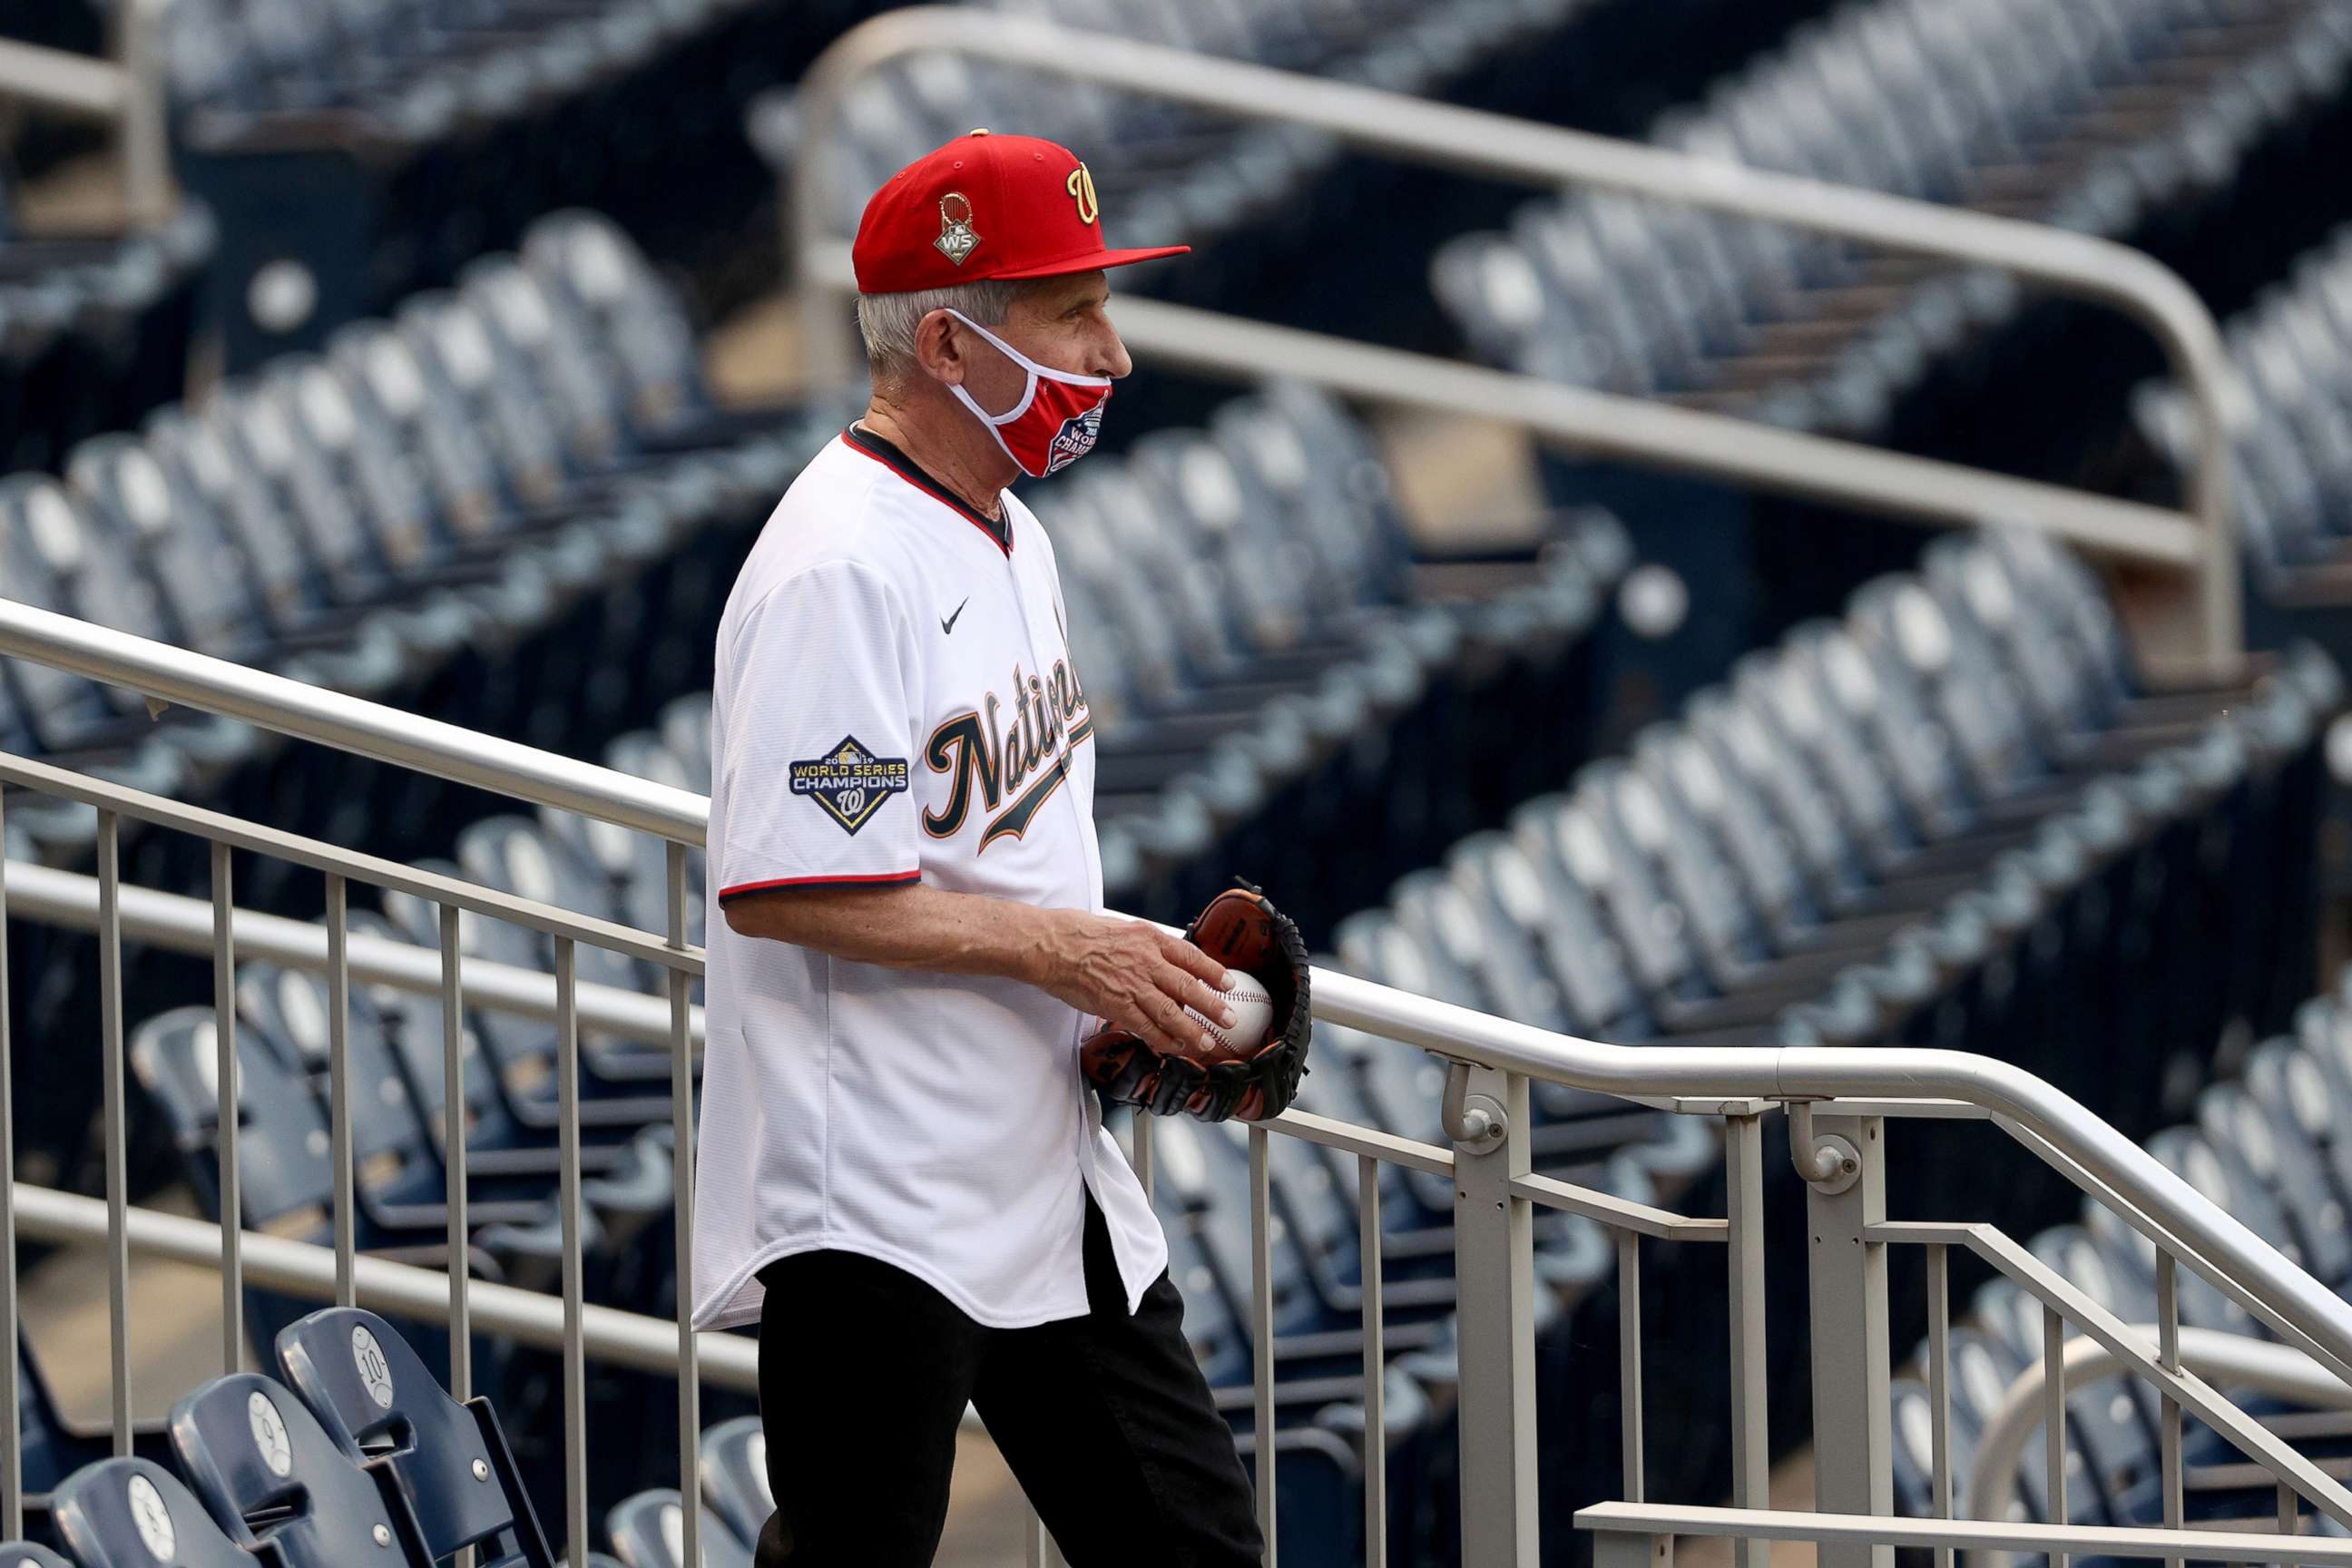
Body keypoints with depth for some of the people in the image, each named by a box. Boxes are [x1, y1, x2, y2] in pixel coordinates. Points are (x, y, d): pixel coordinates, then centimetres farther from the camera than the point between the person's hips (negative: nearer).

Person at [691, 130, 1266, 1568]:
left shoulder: (1009, 535, 14)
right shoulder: (840, 569, -18)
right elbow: (778, 891, -24)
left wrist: (1137, 983, 5)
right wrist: (1051, 947, -19)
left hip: (1045, 1174, 10)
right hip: (875, 1211, -10)